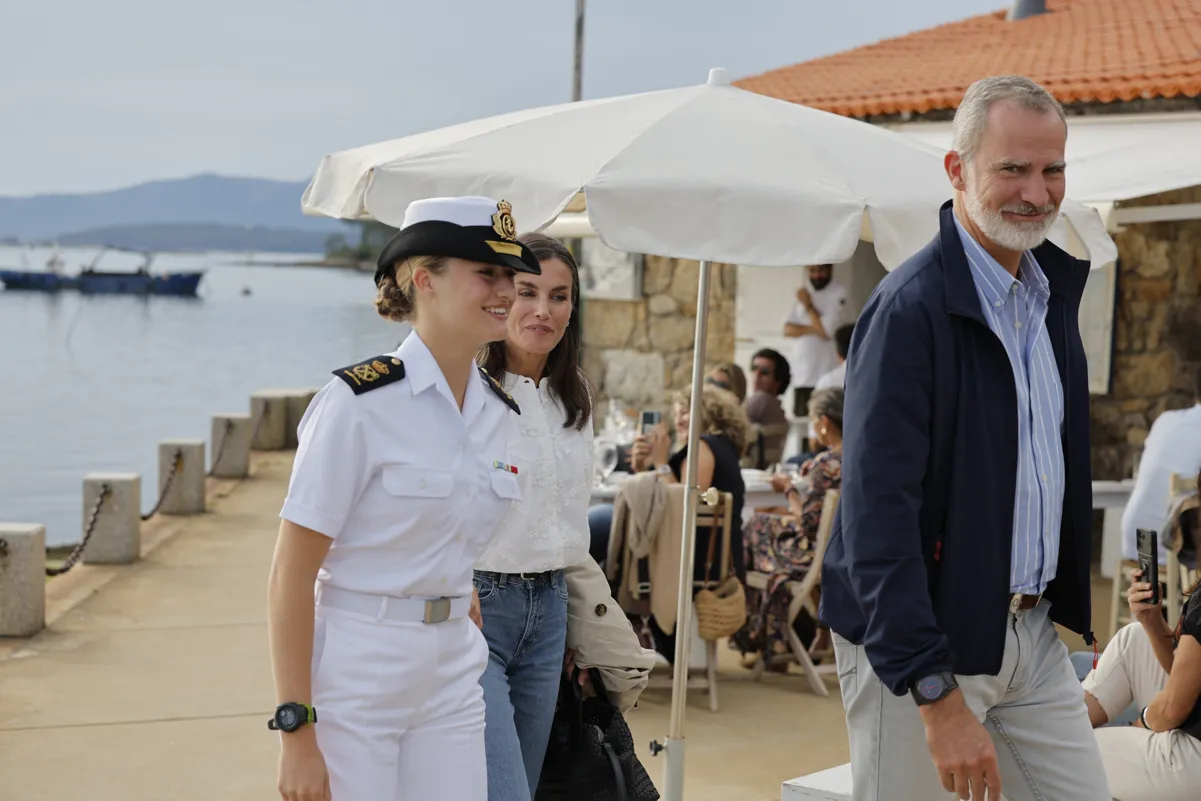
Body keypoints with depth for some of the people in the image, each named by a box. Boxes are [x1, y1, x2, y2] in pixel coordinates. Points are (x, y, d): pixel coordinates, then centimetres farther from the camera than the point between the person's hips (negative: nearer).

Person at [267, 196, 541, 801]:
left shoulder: (498, 411, 6)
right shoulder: (360, 401, -14)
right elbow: (290, 576, -15)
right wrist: (296, 732, -18)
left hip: (452, 682, 6)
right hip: (354, 677, -6)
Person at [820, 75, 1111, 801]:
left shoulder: (1056, 284, 8)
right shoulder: (911, 307, -18)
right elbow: (877, 512, -23)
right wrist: (938, 698, -26)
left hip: (1033, 630, 7)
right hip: (920, 640, -7)